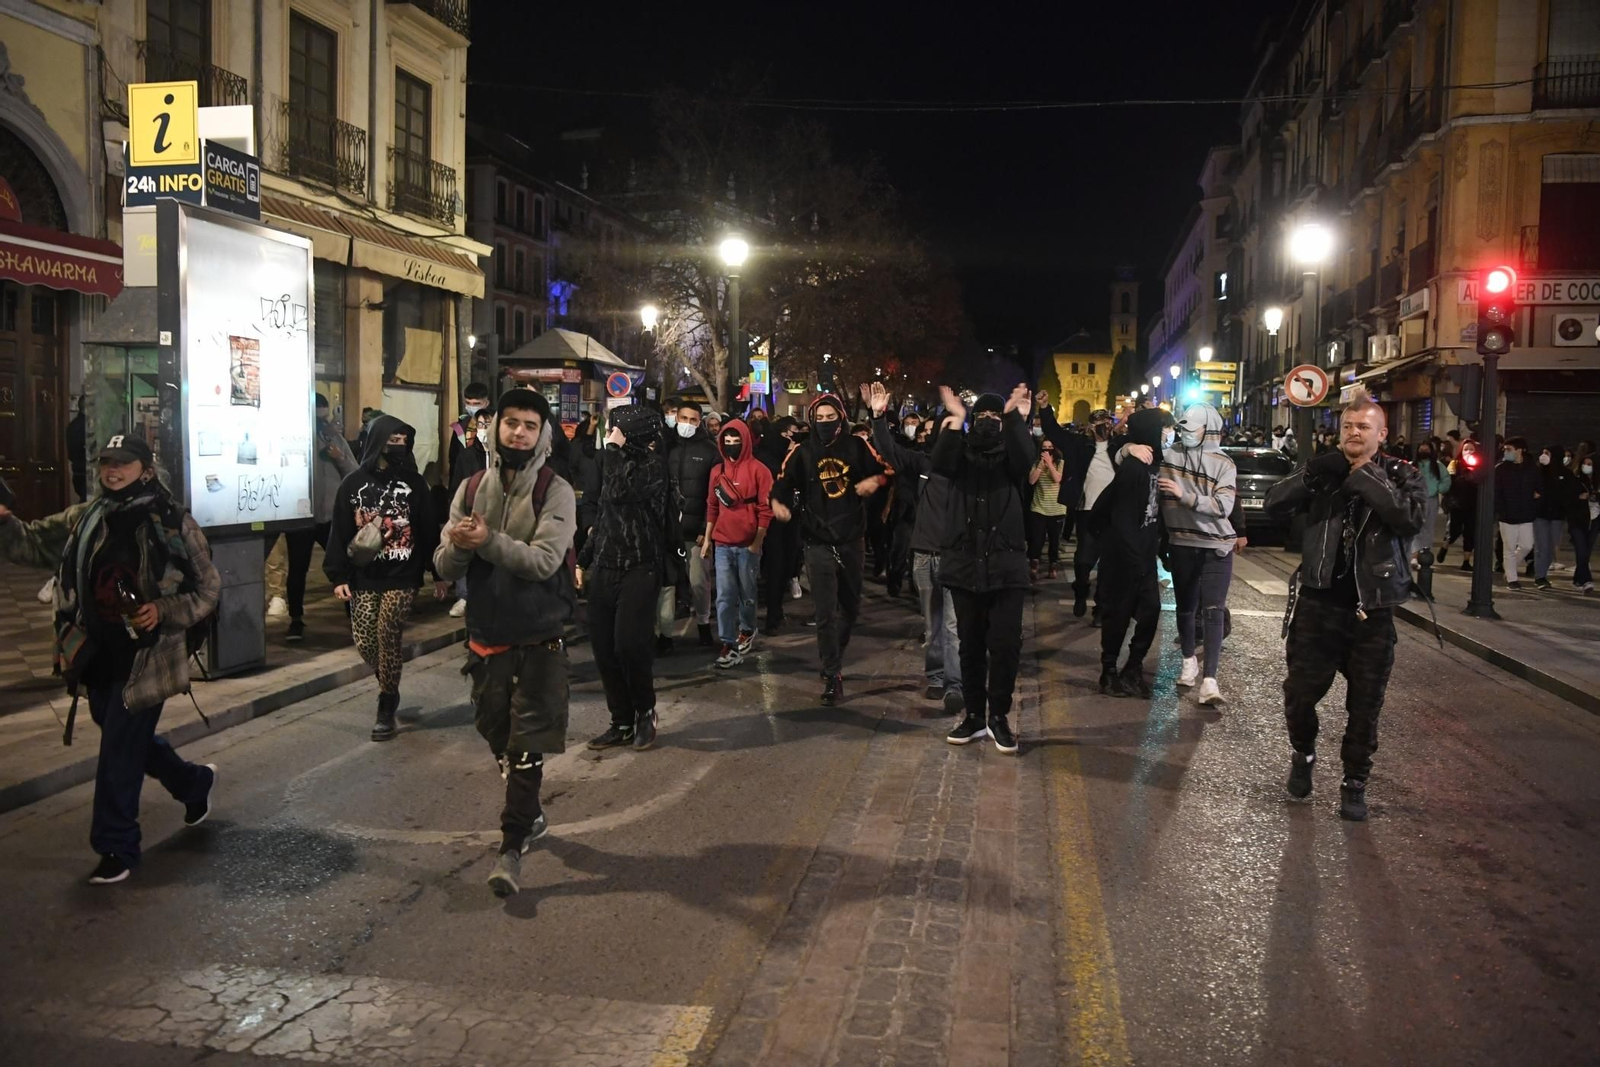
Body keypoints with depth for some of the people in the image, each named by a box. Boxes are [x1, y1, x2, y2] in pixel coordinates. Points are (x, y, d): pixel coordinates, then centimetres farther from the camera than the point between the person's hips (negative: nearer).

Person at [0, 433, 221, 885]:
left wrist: (163, 611, -22)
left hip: (145, 658, -6)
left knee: (119, 753, -2)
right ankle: (196, 784, 45)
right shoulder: (84, 518, 5)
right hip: (98, 657, 6)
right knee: (131, 741, 21)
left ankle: (116, 848, 12)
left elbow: (207, 590, -6)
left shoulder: (174, 524, -9)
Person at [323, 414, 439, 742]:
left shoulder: (413, 482, 1)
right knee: (365, 642, 1)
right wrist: (338, 576, -2)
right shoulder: (354, 483, 2)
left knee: (387, 636, -10)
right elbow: (340, 532, 3)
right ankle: (389, 688, 29)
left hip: (402, 576, -2)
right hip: (364, 577, 2)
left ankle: (386, 706, 6)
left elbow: (428, 530, 3)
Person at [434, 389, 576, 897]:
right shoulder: (471, 488, 3)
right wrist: (457, 545, -22)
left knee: (526, 746, -3)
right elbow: (445, 568, -1)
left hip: (538, 639, -4)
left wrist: (488, 541, -30)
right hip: (485, 635, 5)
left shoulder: (555, 491, -9)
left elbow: (544, 560, -22)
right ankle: (529, 816, 40)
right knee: (498, 736, 18)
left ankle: (512, 846, 7)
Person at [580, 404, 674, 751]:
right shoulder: (620, 463, 16)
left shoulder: (653, 464, -7)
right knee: (602, 646, 4)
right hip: (605, 566, 8)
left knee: (629, 642, -16)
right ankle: (622, 722, 14)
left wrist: (615, 449, -12)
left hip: (639, 568, -8)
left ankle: (645, 712, 7)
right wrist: (584, 559, 22)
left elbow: (620, 492, -24)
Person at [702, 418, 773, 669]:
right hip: (722, 544, 4)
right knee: (725, 596, -1)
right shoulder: (717, 471, 10)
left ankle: (747, 631, 32)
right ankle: (729, 644, 1)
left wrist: (757, 543, -10)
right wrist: (707, 539, 12)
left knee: (747, 593, 10)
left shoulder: (758, 470, -5)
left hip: (748, 545, -3)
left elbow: (765, 510, -6)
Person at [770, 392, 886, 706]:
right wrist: (778, 504, -26)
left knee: (851, 606, 16)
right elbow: (780, 486, -5)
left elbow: (884, 470, 8)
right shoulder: (802, 453, -2)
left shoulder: (857, 446, 0)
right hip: (819, 544, -2)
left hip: (852, 540, 3)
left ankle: (834, 659, 38)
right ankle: (833, 676, 0)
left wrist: (874, 481, -13)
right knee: (826, 612, -6)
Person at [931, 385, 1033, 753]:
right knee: (970, 645, 10)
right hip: (965, 564, 1)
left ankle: (999, 715, 13)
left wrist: (1017, 418, -28)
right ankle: (974, 714, 22)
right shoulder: (962, 454, 8)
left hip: (1006, 566, -1)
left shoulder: (1010, 455, 6)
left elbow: (1025, 457, -18)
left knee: (1006, 645, -3)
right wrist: (955, 419, -23)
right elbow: (939, 462, -15)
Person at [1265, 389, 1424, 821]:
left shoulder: (1401, 475, 1)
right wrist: (1313, 476, -19)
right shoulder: (1324, 471, 6)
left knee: (1365, 705, 7)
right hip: (1318, 603, 1)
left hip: (1372, 609, -1)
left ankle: (1355, 782, 25)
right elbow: (1274, 505, -6)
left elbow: (1411, 519, -20)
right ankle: (1303, 754, 33)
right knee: (1300, 692, 5)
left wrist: (1368, 478, -18)